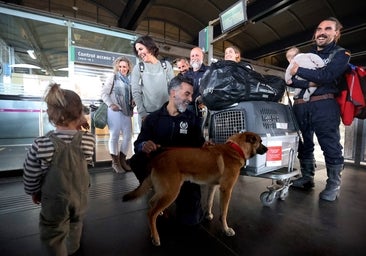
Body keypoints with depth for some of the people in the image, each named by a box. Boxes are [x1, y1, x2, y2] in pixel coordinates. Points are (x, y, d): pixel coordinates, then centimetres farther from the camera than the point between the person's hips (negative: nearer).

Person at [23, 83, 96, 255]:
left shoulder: (40, 145, -25)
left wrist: (34, 192, 10)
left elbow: (30, 178, -12)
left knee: (53, 236, 23)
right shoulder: (88, 140, -22)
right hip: (80, 196, 4)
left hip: (54, 200, -3)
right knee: (76, 224, 32)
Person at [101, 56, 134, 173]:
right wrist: (111, 104, -14)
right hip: (115, 111, -4)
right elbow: (104, 93, 0)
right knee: (114, 136, 0)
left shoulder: (130, 79, 14)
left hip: (127, 111, 5)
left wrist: (134, 102, -2)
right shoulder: (113, 77, 4)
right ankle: (115, 162, 11)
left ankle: (122, 159, 20)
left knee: (128, 135, 5)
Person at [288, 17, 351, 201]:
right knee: (304, 145, 9)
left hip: (324, 106, -5)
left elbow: (326, 76, -14)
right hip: (300, 106, 5)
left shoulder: (341, 54, 7)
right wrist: (292, 80, -14)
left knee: (330, 146, -3)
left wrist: (299, 71, -9)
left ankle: (333, 185, 10)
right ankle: (307, 178, 22)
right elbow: (292, 80, 9)